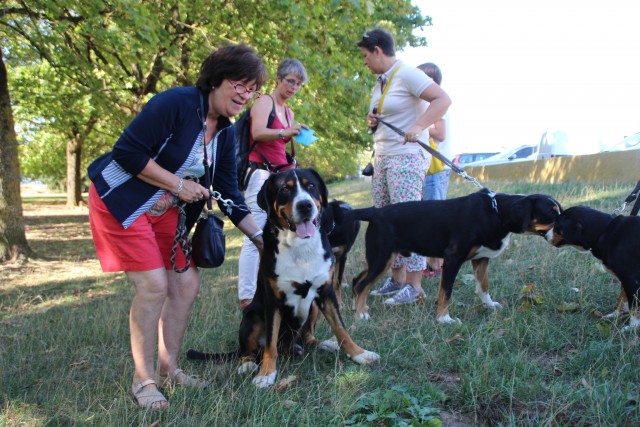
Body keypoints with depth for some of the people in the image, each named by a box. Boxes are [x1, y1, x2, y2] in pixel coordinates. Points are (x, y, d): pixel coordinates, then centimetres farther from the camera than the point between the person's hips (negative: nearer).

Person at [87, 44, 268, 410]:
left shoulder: (225, 133, 2)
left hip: (166, 211, 8)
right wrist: (178, 184, -20)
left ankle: (168, 369, 18)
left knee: (187, 285, 3)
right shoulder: (176, 103, -21)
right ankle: (143, 380, 2)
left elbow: (229, 194, 3)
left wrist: (260, 237, -3)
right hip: (121, 202, -8)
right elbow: (127, 153, -24)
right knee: (154, 286, -13)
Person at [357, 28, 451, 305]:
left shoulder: (408, 75, -10)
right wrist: (372, 122, 9)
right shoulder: (379, 84, 18)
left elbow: (443, 99, -19)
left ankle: (414, 286, -7)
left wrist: (418, 127, -29)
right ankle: (396, 280, 14)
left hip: (406, 158, -10)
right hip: (382, 158, 10)